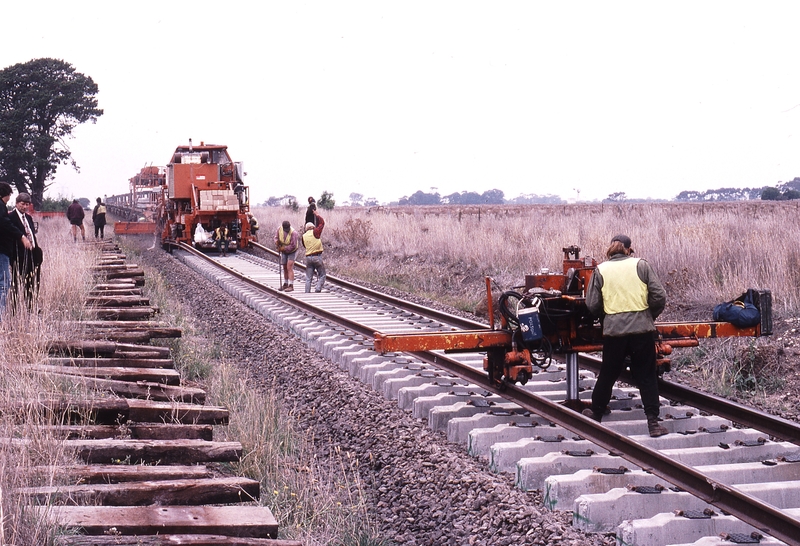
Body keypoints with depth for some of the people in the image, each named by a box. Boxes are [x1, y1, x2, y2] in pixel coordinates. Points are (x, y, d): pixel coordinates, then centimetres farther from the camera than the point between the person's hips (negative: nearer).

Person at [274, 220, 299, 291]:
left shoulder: (293, 233, -31)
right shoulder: (280, 229, -14)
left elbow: (293, 246, -31)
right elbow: (276, 237, 2)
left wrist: (284, 248, -28)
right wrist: (276, 241, -21)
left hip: (292, 251, -6)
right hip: (284, 251, 6)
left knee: (289, 268, -17)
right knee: (285, 268, 15)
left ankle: (291, 286, -18)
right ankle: (285, 284, 29)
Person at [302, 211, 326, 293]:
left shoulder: (304, 236, 7)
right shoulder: (315, 232, -5)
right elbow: (322, 223, 3)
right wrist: (317, 215, 15)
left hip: (308, 257, 4)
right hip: (317, 256, -4)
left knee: (308, 277, 8)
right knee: (321, 275, 4)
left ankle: (307, 291, 4)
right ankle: (318, 289, -10)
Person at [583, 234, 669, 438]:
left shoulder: (601, 270, 3)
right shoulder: (641, 265, 1)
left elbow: (592, 304, 2)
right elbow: (659, 296, -3)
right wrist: (650, 315, 13)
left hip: (613, 330, 1)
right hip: (642, 329, -1)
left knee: (607, 374, 16)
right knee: (646, 376, 6)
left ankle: (596, 413, 30)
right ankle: (653, 422, 2)